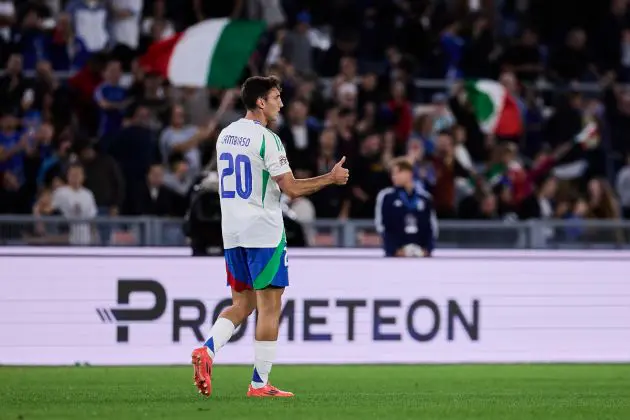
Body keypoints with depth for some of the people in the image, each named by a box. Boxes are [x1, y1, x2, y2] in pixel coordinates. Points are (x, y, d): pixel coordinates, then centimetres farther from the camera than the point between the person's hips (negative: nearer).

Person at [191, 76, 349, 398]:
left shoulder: (225, 135, 11)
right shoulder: (266, 139, -14)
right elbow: (292, 188, -15)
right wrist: (331, 178, -3)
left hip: (232, 232, 8)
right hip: (263, 232, -7)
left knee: (242, 304, 15)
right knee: (269, 306, 0)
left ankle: (207, 350, -9)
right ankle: (260, 384, -1)